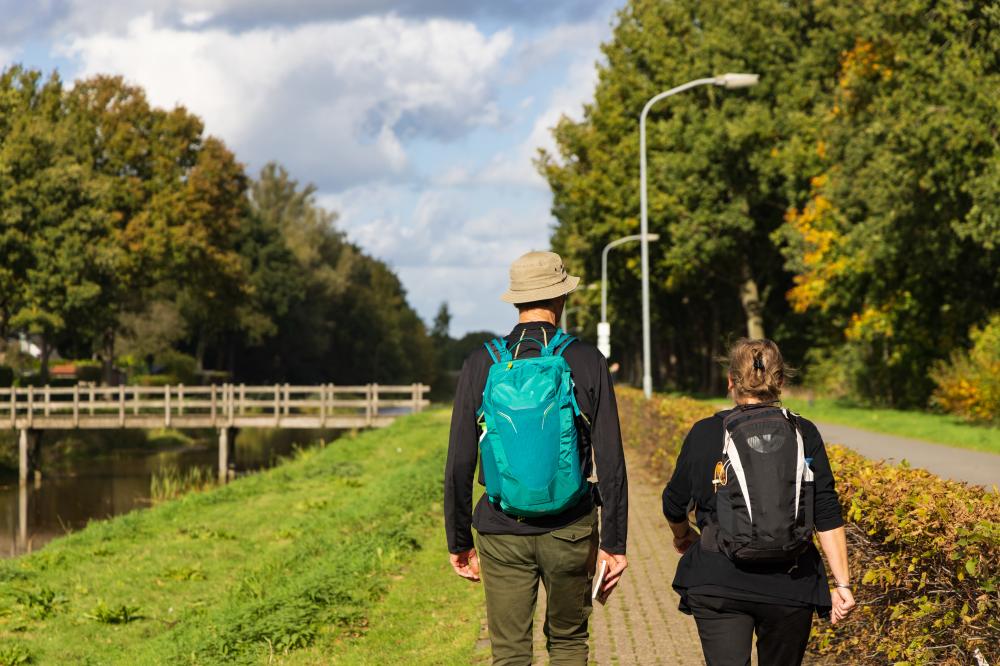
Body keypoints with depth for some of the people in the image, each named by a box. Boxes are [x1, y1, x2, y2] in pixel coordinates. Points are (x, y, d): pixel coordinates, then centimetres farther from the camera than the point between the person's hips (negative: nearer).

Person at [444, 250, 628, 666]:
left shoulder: (481, 365, -1)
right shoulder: (587, 362, -4)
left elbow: (459, 466, -1)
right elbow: (611, 463, -6)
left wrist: (459, 542, 8)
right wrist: (614, 542, 0)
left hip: (501, 532, 0)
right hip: (569, 531, 0)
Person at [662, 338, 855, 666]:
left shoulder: (705, 433, 0)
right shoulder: (804, 434, 2)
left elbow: (674, 503, 10)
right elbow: (828, 515, -2)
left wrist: (682, 536, 32)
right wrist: (841, 583, 1)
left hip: (719, 583, -2)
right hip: (791, 587, 2)